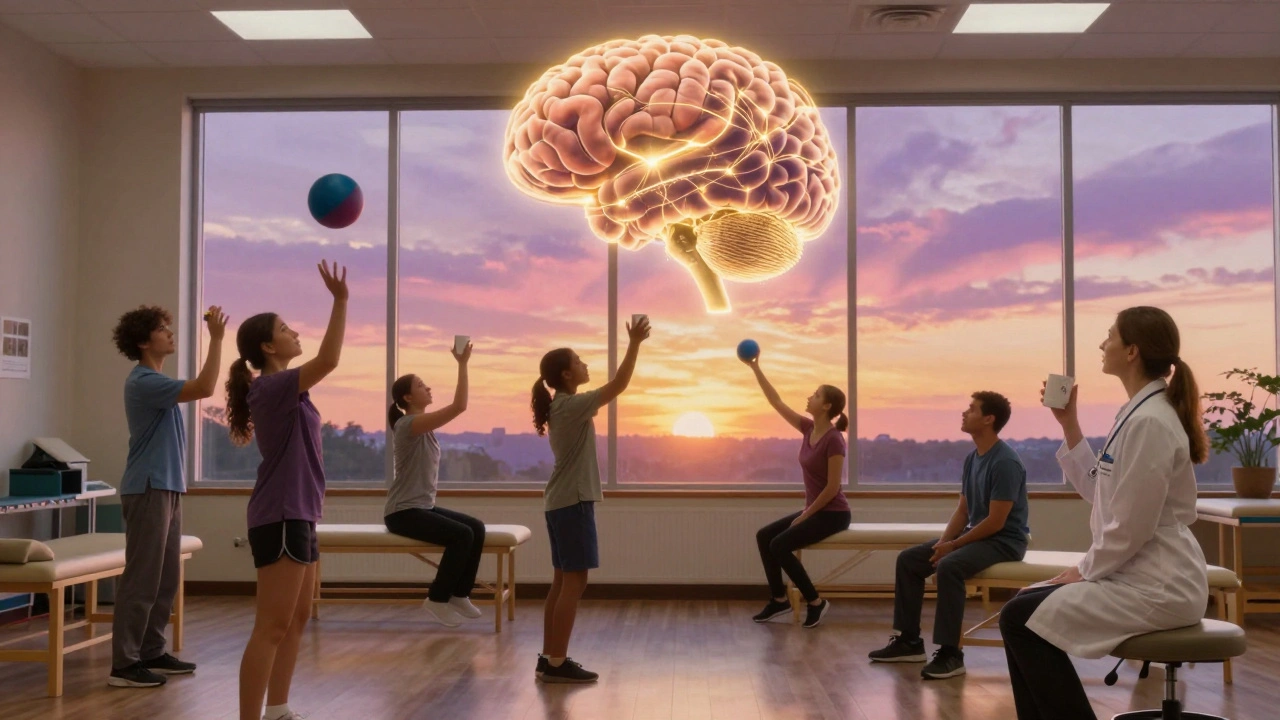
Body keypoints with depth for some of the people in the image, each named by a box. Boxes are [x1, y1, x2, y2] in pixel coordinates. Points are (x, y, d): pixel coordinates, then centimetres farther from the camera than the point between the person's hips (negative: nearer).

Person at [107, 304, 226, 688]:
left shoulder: (155, 381, 16)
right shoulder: (143, 381, -15)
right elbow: (204, 388, -25)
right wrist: (216, 338, -21)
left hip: (167, 488, 10)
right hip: (147, 490, -10)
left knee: (166, 578, 13)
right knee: (142, 578, -7)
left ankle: (151, 653, 20)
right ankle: (123, 664, -3)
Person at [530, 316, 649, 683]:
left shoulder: (562, 406, 12)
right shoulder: (572, 406, -16)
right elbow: (618, 385, -18)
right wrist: (634, 343, -15)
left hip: (561, 502, 10)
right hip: (573, 502, -10)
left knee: (563, 581, 12)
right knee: (574, 581, -7)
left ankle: (549, 658, 15)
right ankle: (557, 662, -4)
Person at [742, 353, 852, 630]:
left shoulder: (834, 440, -20)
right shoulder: (808, 428, 3)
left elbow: (832, 487, -21)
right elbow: (777, 402, 6)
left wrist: (804, 516, -15)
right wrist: (755, 368, 3)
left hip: (833, 514, -8)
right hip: (814, 510, 8)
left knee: (780, 545, -19)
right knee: (764, 535, 0)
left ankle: (816, 602, -7)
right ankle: (779, 599, 7)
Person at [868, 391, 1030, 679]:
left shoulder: (1005, 462, -20)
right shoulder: (972, 457, 8)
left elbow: (996, 522, -22)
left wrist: (953, 545, -16)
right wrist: (943, 541, -4)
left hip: (1004, 540, -9)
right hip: (974, 534, 9)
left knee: (948, 566, -34)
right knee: (908, 559, 2)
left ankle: (950, 653, -26)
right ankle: (909, 641, 7)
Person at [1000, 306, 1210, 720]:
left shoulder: (1150, 421, -21)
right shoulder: (1139, 412, 10)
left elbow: (1130, 527, -22)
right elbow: (1100, 491, 17)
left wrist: (1086, 570, -8)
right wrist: (1069, 425, 11)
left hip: (1157, 586, -10)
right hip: (1139, 575, 10)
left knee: (1021, 620, -12)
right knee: (1022, 610, 9)